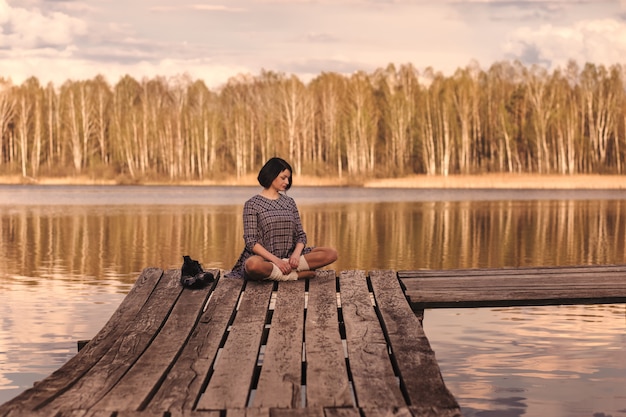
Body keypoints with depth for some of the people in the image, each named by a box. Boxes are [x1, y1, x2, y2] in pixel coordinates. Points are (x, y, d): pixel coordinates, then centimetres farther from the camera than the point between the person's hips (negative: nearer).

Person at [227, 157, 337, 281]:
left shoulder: (289, 202, 16)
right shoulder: (252, 204, 1)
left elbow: (301, 234, 13)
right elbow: (251, 242, -7)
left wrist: (296, 254, -10)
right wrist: (276, 260, -20)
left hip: (289, 256, 5)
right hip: (264, 257, -5)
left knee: (331, 253, -16)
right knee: (252, 264, -41)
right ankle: (297, 274, -26)